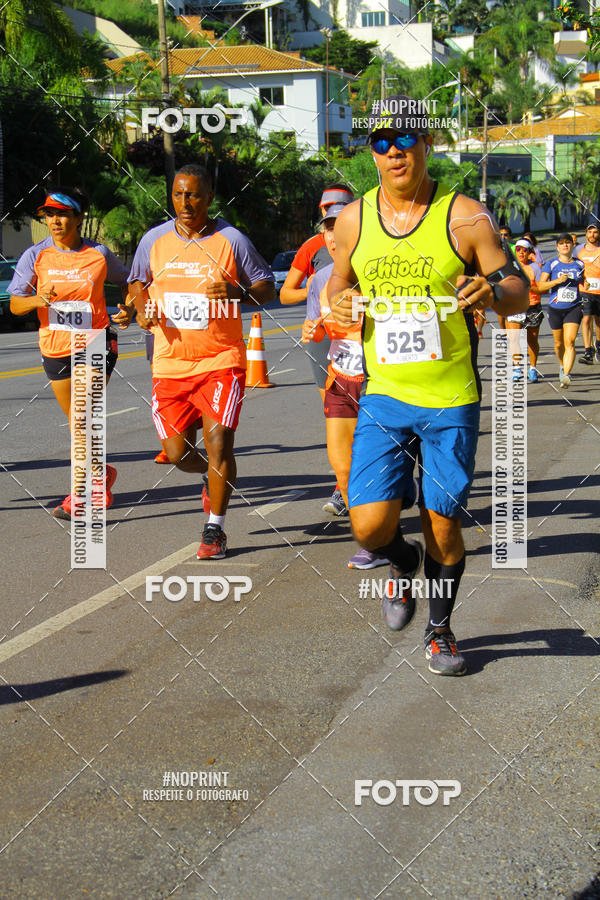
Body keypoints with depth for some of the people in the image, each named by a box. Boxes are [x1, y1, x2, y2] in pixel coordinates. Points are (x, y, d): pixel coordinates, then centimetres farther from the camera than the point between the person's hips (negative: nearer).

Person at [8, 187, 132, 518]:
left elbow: (127, 281, 13)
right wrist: (37, 300, -27)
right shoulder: (35, 256, -4)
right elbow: (15, 305, -6)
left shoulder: (99, 254, -5)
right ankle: (100, 474, 36)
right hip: (55, 348, 3)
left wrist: (128, 310, -6)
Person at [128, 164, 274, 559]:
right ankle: (213, 475, 39)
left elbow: (268, 287, 3)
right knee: (176, 453, 3)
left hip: (222, 360, -3)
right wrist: (143, 307, 0)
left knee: (218, 443, -10)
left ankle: (215, 529, 6)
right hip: (170, 363, 3)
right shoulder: (154, 240, 5)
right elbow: (138, 281, 22)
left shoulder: (231, 239, -4)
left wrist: (238, 293, -18)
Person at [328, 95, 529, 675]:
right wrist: (339, 305, -5)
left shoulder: (465, 217, -6)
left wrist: (492, 293, -25)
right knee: (370, 525, -9)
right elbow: (338, 284, 19)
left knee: (443, 524, 5)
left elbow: (518, 293, -1)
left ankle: (440, 630, 29)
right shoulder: (352, 220, 3)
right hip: (383, 396, 2)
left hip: (451, 399, -2)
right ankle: (404, 564, 28)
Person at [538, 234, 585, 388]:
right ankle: (562, 365, 43)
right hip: (555, 308, 0)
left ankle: (566, 375, -24)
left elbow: (583, 281, 23)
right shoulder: (551, 264, -2)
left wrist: (586, 285, 0)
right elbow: (540, 286, -6)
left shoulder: (579, 265, 6)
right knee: (559, 343, 13)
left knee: (569, 342, -16)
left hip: (574, 308, 0)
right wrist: (558, 280, -19)